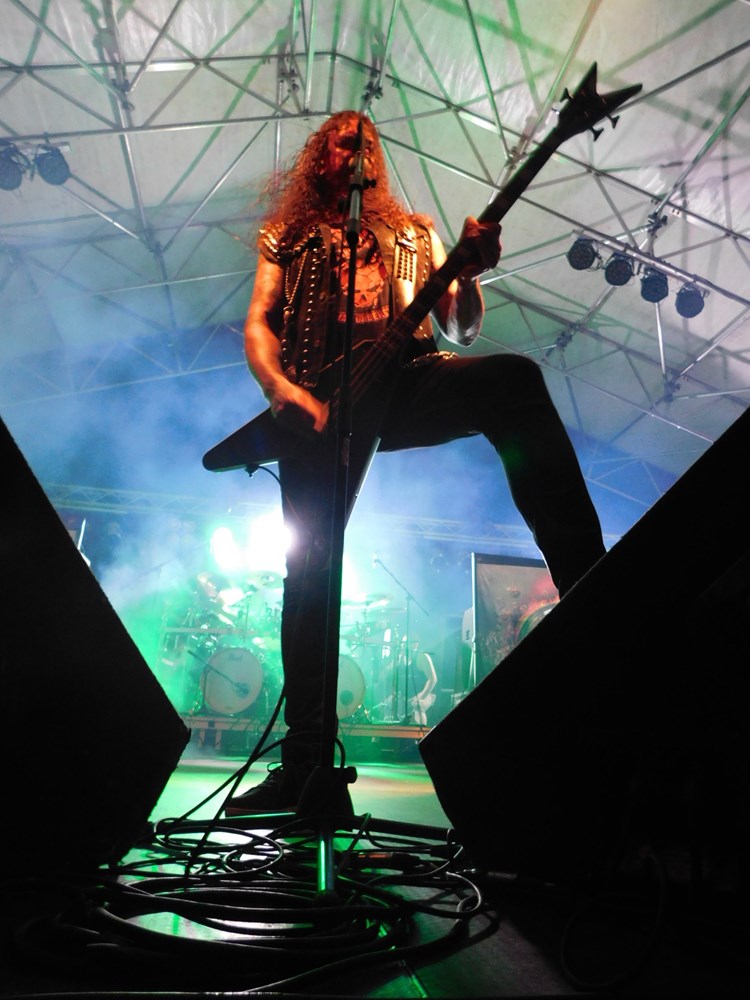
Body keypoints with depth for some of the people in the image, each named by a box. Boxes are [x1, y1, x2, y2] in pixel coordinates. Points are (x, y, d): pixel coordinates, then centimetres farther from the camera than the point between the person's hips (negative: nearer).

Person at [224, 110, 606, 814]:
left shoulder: (413, 233, 30)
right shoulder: (289, 238, 28)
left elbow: (461, 332, 20)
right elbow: (257, 324, 13)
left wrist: (469, 274, -3)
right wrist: (280, 388, -10)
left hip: (404, 378, 1)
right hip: (319, 399, 0)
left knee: (513, 379, -30)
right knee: (308, 563, -13)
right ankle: (304, 759, -4)